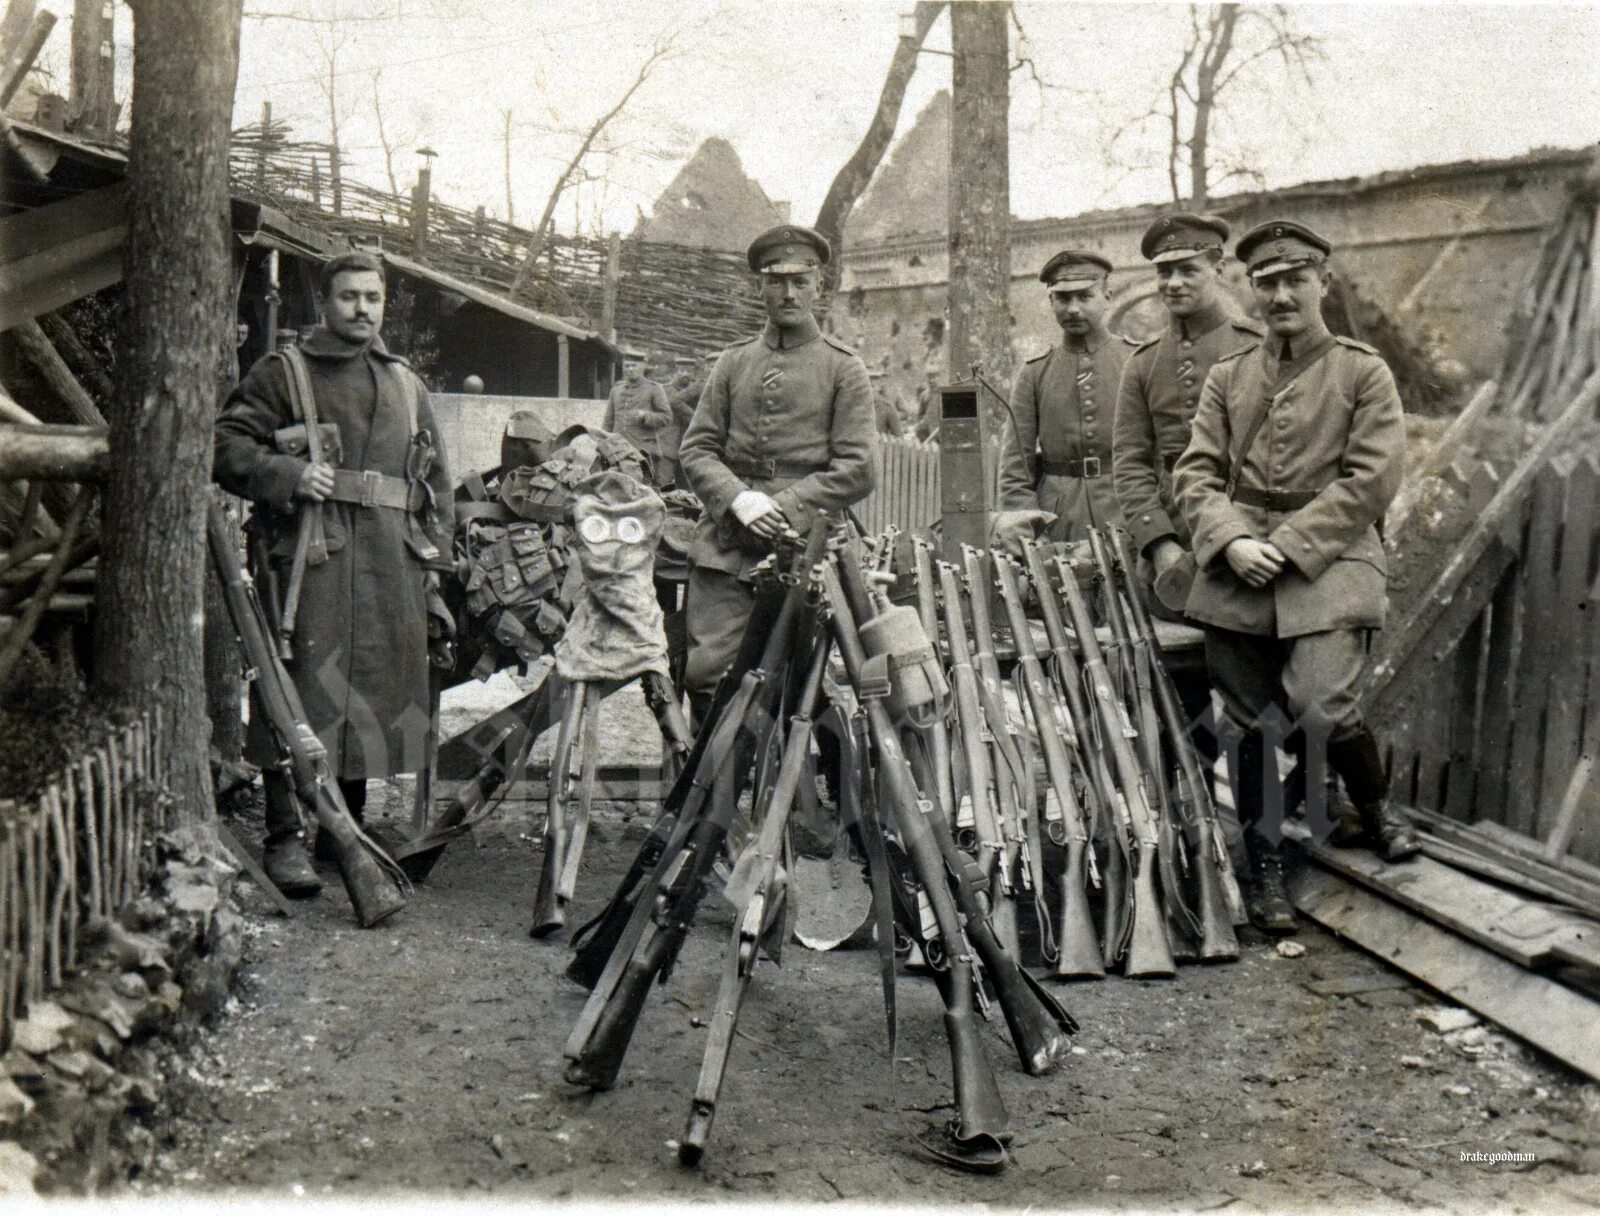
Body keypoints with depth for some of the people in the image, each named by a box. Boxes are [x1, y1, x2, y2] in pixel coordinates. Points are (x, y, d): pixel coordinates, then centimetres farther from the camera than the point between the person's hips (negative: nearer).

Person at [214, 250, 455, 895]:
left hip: (393, 565, 5)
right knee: (301, 690, -8)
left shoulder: (406, 385, 21)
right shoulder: (281, 373, 6)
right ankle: (284, 837, -3)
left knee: (380, 691, 7)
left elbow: (437, 477, 24)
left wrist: (434, 556, 15)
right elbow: (226, 444, 0)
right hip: (310, 555, -5)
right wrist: (289, 474, -16)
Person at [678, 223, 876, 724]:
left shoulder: (843, 368, 7)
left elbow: (856, 471, -2)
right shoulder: (733, 362, 15)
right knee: (704, 672, -6)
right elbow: (696, 450, 10)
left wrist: (782, 508, -11)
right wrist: (739, 500, -9)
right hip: (725, 549, 2)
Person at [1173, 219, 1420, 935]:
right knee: (1250, 724, 4)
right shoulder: (1227, 377, 13)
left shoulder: (1365, 372, 3)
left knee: (1322, 705, -17)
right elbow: (1196, 473, 8)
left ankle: (1377, 808, 16)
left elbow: (1370, 481, -6)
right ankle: (1265, 872, 17)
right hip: (1238, 570, 3)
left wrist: (1286, 545, -12)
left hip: (1328, 561, -3)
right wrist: (1233, 542, -11)